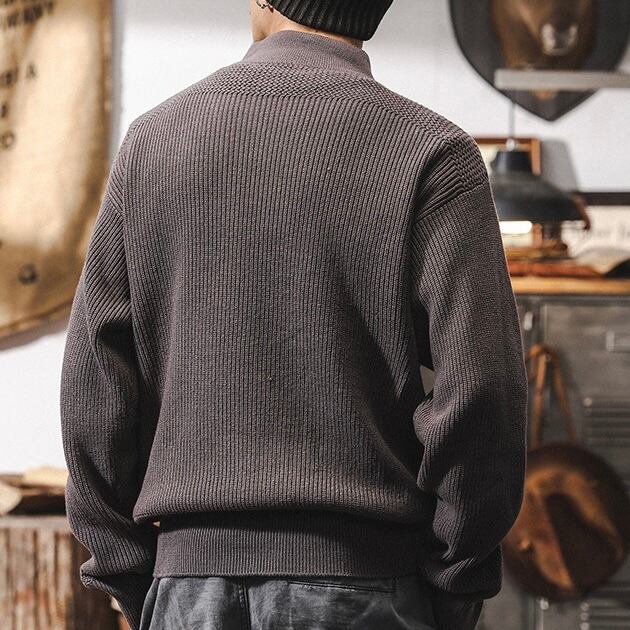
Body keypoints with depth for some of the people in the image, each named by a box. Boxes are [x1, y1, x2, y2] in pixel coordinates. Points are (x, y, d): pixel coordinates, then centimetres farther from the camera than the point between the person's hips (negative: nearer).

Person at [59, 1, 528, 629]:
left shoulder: (152, 139, 9)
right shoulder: (430, 153, -2)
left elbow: (95, 386, 7)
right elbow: (478, 388, -9)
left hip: (189, 571, 3)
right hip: (358, 577, -3)